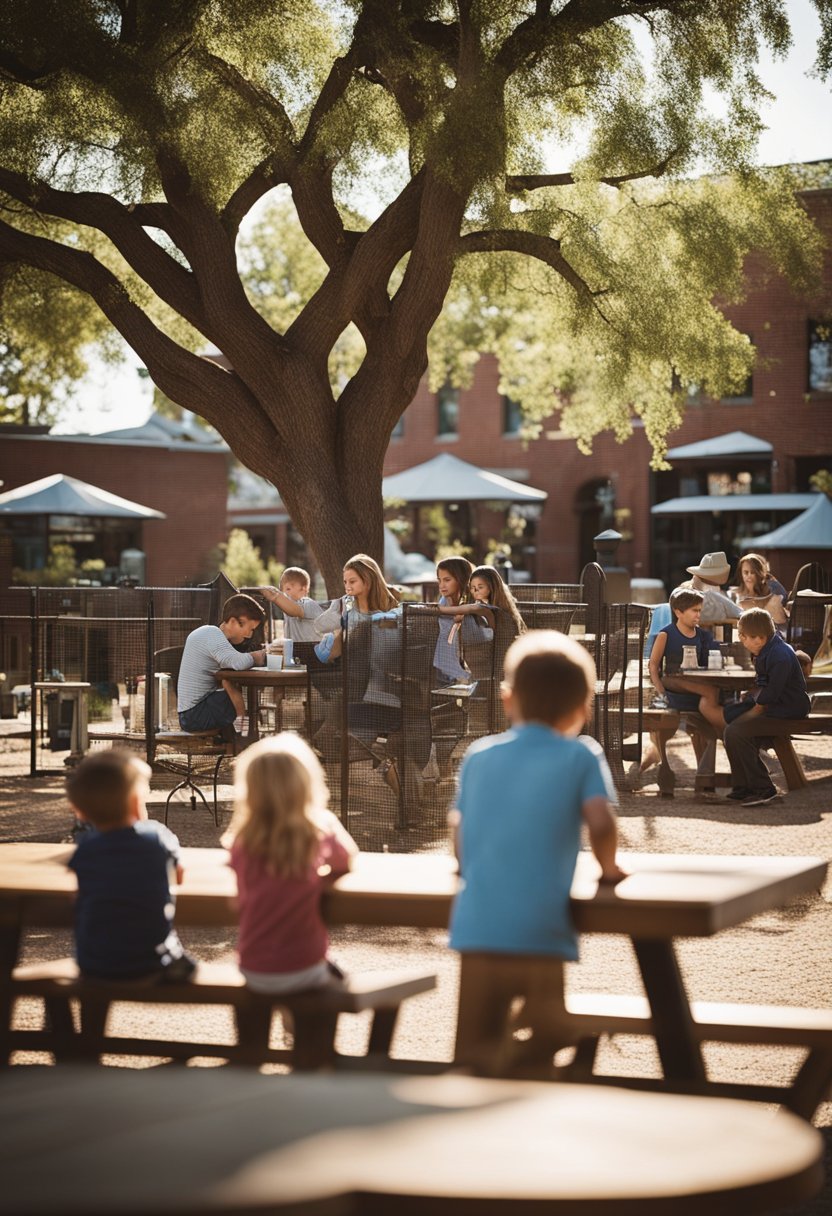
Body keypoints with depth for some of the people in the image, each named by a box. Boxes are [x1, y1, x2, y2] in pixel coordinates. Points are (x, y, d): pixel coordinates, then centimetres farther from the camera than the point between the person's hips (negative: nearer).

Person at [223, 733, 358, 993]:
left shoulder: (242, 845, -10)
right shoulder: (318, 840, -13)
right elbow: (349, 856, 9)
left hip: (254, 975, 2)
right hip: (304, 971, -2)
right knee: (336, 978, 29)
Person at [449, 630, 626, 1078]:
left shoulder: (478, 755, 12)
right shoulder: (580, 758, 3)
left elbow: (460, 843, 13)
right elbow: (601, 823, -10)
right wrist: (609, 868, 9)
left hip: (475, 929, 3)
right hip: (540, 935, -3)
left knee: (475, 1053, 12)